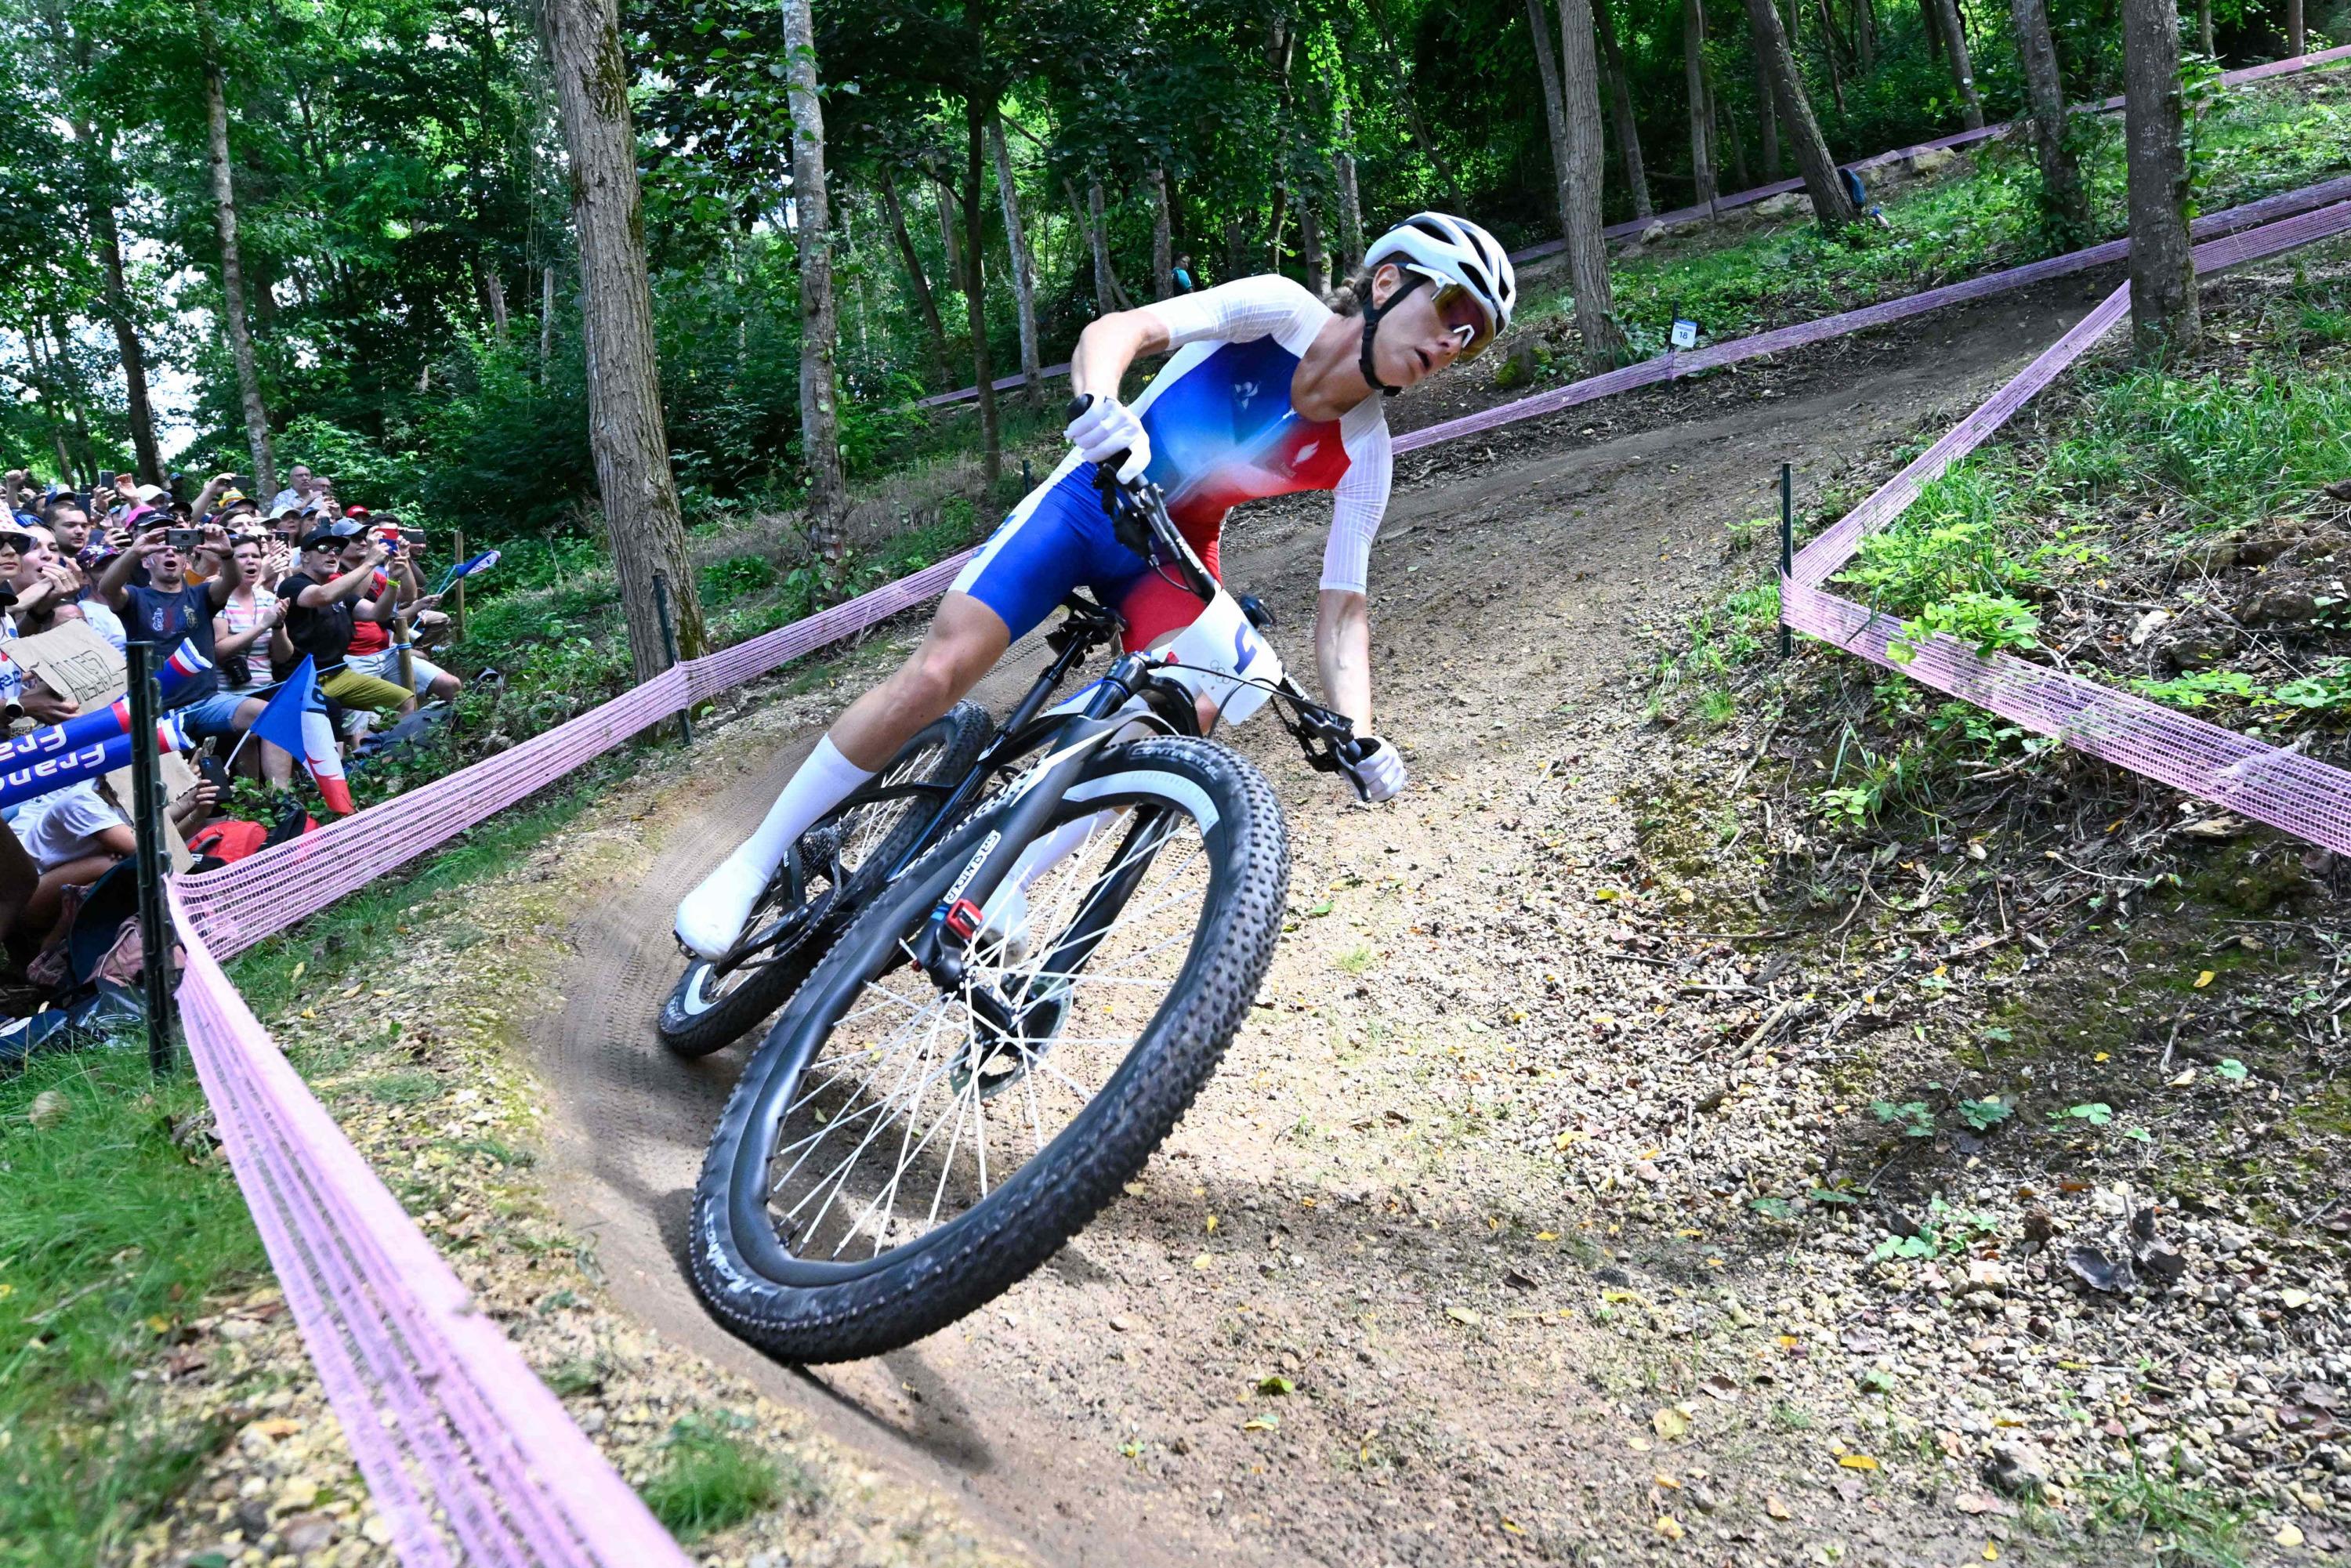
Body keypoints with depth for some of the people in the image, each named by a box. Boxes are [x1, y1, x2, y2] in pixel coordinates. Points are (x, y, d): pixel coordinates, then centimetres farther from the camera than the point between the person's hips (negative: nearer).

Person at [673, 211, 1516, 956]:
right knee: (942, 667, -19)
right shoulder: (1279, 309, -19)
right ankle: (751, 865, -5)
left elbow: (1342, 604, -11)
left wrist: (1359, 736, -26)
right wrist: (1104, 406, -53)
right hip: (1091, 501, -3)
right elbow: (1117, 330, -30)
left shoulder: (1361, 454, -11)